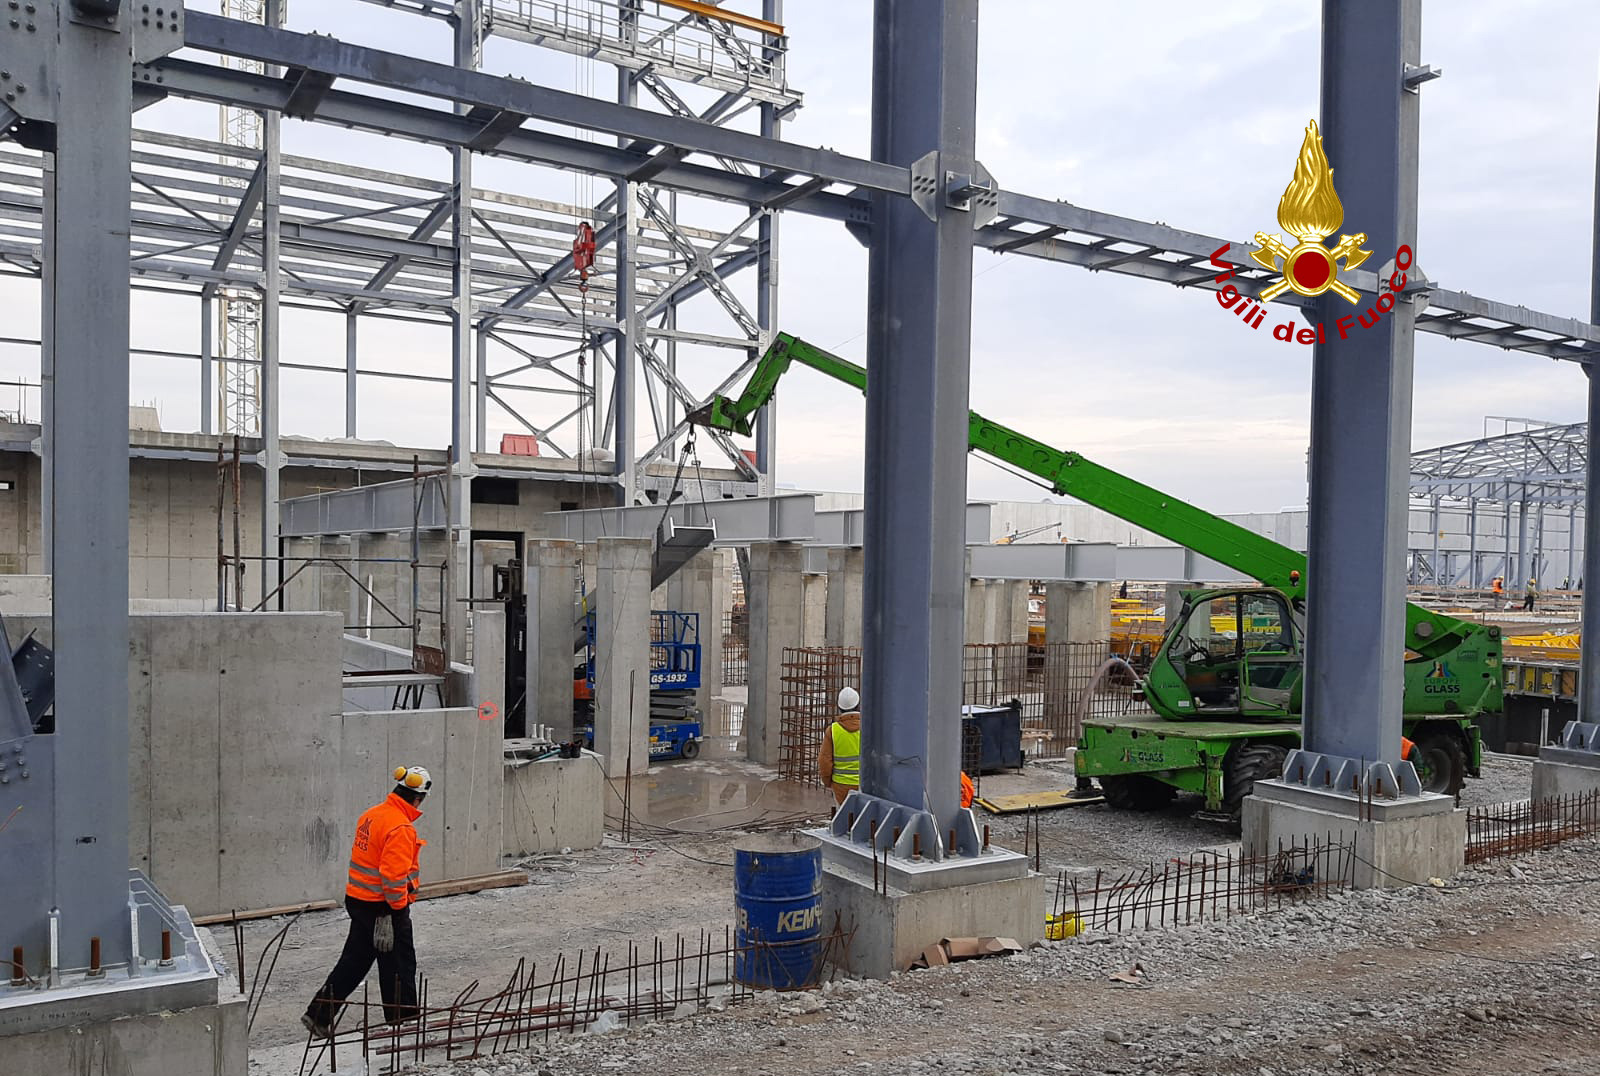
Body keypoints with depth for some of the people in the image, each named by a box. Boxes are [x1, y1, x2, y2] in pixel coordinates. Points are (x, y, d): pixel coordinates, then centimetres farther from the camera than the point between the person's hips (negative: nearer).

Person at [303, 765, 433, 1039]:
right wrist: (397, 908, -15)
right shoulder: (401, 827, -22)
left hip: (358, 900, 9)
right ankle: (403, 1023, 20)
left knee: (354, 962, 18)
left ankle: (319, 1015, 19)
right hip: (382, 907, -9)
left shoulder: (370, 815, 7)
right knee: (399, 966, 7)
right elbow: (393, 875, -26)